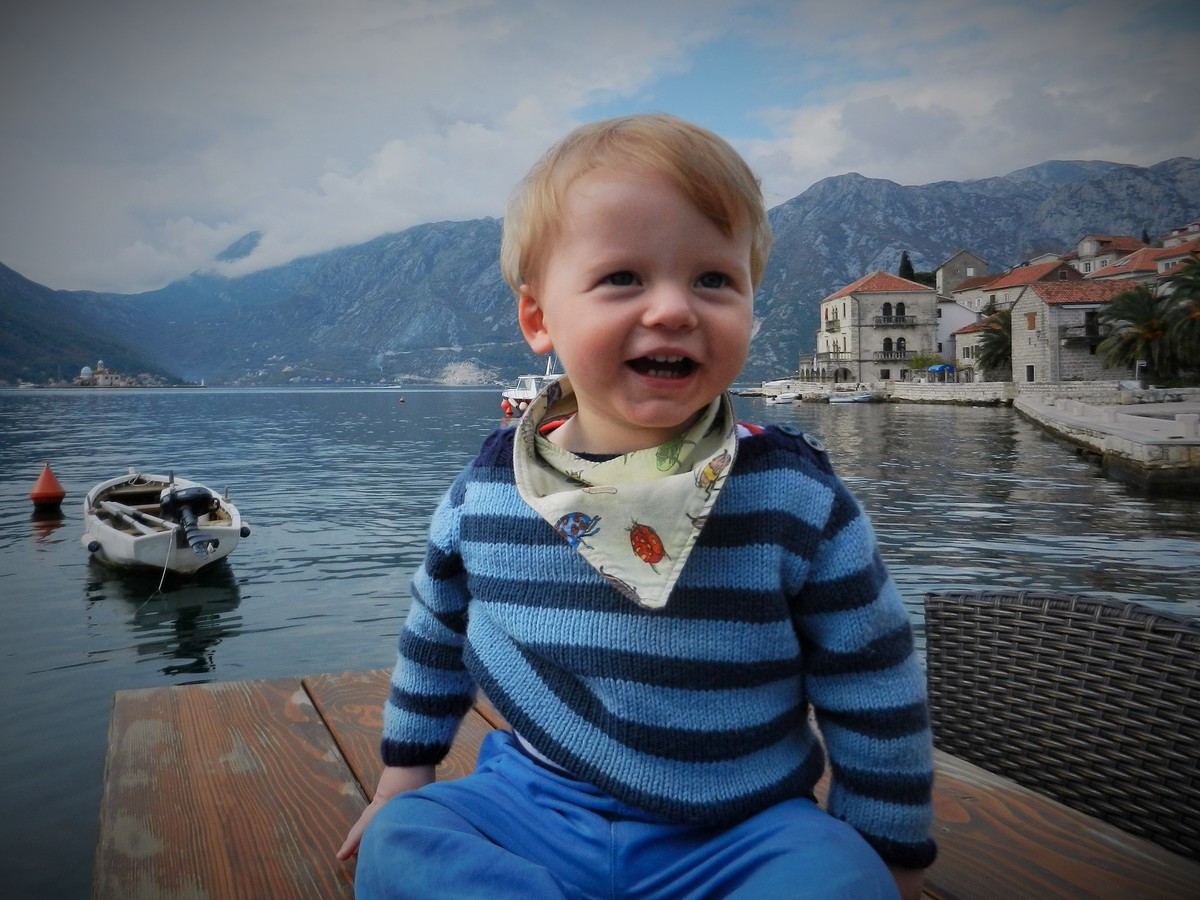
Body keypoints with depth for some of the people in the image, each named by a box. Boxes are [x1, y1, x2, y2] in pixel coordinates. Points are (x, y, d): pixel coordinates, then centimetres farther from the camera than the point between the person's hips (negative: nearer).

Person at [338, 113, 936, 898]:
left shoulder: (798, 499, -14)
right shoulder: (483, 493, -6)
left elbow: (877, 701, -3)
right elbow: (435, 643, 14)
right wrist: (404, 776, 21)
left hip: (742, 837, -2)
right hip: (532, 813, 3)